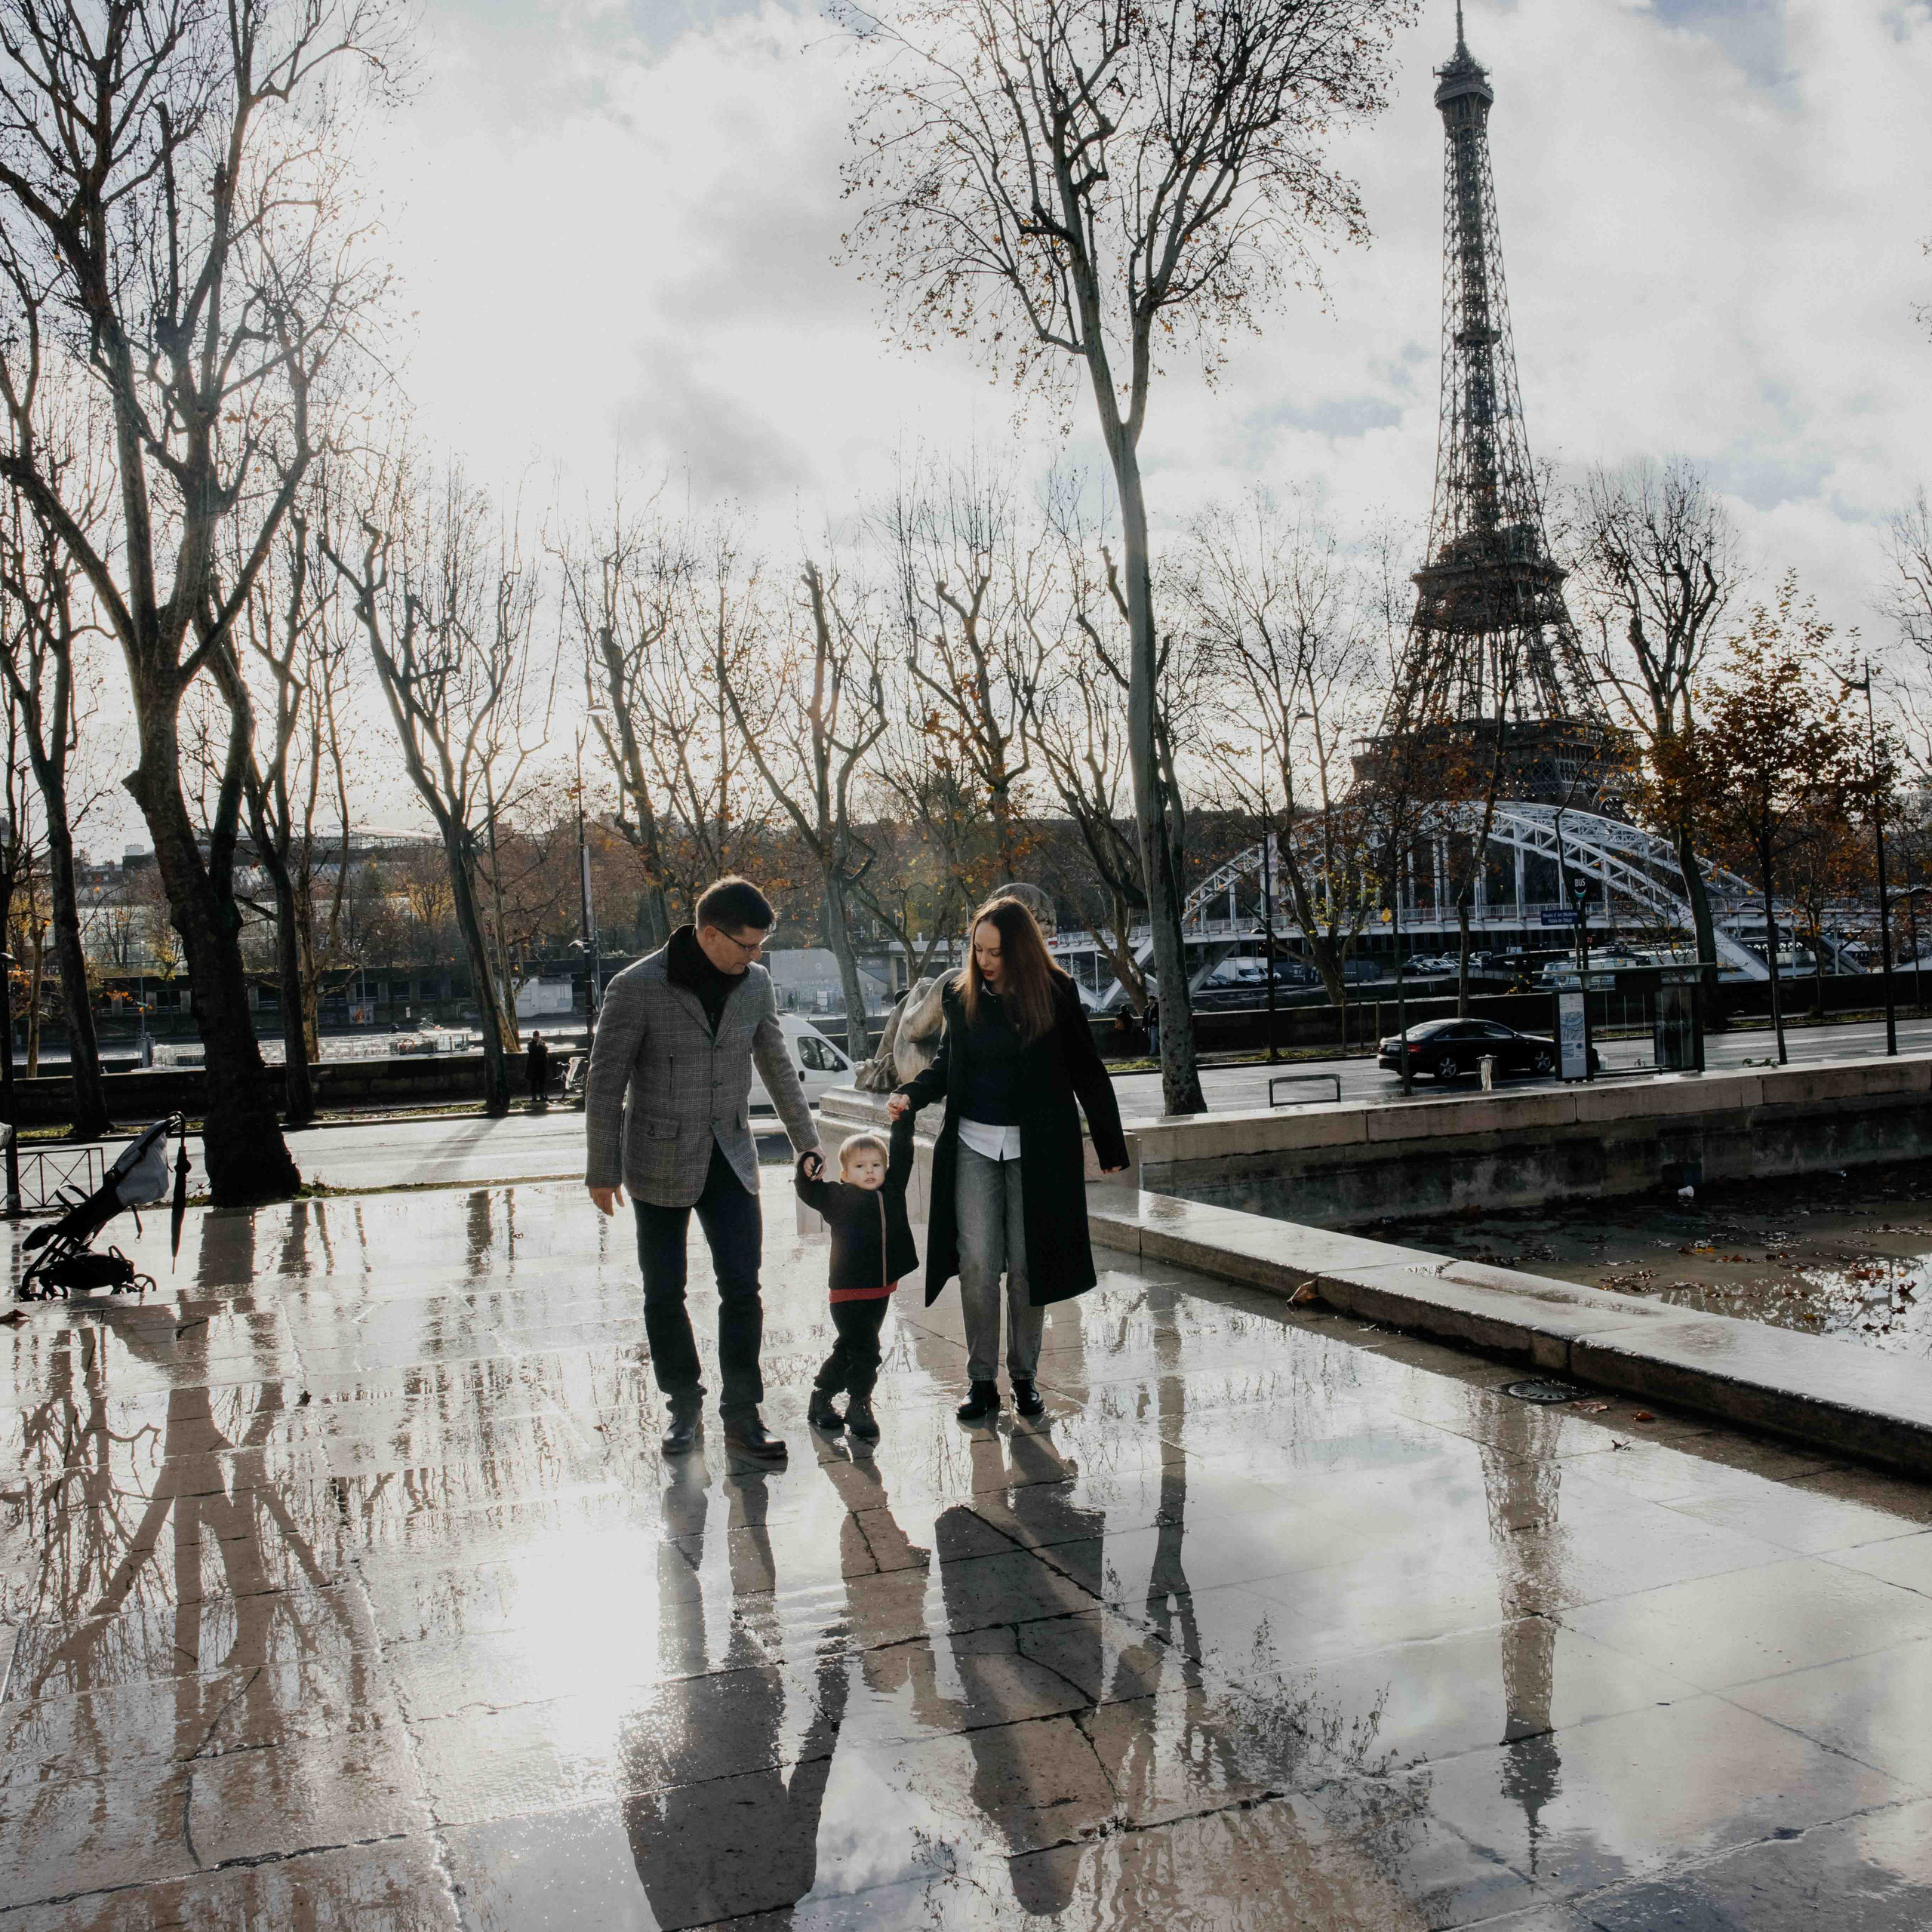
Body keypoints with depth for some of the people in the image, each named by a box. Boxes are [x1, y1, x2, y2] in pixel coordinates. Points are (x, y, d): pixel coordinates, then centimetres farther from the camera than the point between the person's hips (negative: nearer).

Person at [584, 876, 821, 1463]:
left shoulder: (755, 983, 0)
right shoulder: (637, 988, -14)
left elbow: (777, 1067, 13)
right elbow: (604, 1085, -8)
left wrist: (807, 1144, 16)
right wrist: (602, 1172, -6)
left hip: (730, 1158, 3)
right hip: (661, 1164, -3)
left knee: (742, 1287, -3)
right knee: (664, 1294, 7)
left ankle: (741, 1415, 8)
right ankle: (684, 1406, 25)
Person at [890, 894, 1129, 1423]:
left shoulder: (1053, 992, -6)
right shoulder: (962, 992, 3)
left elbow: (1087, 1072, -1)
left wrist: (1111, 1147, 1)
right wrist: (912, 1094, -5)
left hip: (1036, 1150, -2)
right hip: (974, 1145, 2)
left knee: (1027, 1265, 4)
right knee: (976, 1263, -2)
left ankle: (1025, 1376, 19)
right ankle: (982, 1381, 9)